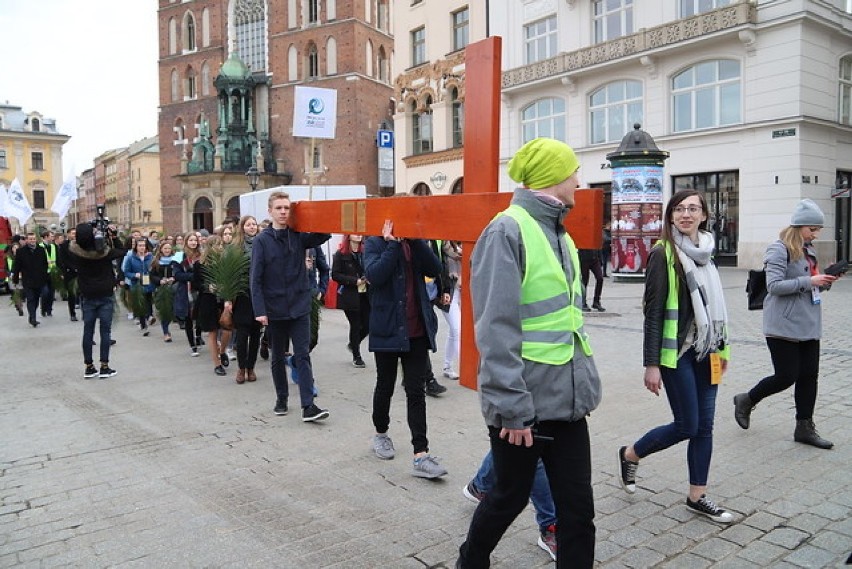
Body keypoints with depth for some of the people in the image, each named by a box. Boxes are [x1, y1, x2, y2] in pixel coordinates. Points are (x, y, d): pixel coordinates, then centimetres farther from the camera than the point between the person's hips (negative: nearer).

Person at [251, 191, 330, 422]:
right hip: (274, 309, -1)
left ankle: (308, 406, -4)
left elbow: (325, 234, -6)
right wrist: (259, 310, -15)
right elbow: (256, 279, -8)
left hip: (300, 306, 1)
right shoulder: (262, 240, -5)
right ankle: (281, 399, 28)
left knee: (302, 356, -2)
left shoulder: (299, 236, 3)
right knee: (278, 357, 13)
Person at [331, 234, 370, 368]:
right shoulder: (340, 254, -4)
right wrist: (355, 281, -15)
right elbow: (335, 275, -9)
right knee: (355, 325, 4)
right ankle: (356, 356, 21)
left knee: (367, 325, 1)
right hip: (350, 296, -4)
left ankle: (353, 344, 30)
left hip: (365, 295, 4)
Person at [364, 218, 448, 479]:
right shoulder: (375, 243, -3)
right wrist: (393, 243, -19)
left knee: (416, 392, 1)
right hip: (387, 330, -3)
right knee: (385, 386, 13)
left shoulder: (415, 243, 7)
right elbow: (374, 275, -21)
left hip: (417, 331, 3)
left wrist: (415, 240, -14)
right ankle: (381, 434, 37)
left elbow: (435, 269, -8)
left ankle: (421, 455, 1)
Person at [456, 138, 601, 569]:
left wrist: (586, 381, 17)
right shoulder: (508, 231, -15)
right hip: (523, 403, -7)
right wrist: (512, 407, -20)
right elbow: (496, 330, -20)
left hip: (567, 398, 7)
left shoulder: (558, 234, 13)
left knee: (578, 506, 10)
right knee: (511, 496, 13)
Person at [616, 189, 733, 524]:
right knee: (687, 425, -1)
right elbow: (653, 311, -14)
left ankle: (697, 497, 21)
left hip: (705, 351, 7)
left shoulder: (705, 252, 10)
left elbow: (714, 305, 17)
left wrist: (722, 347, 16)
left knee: (704, 426, 8)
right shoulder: (663, 253, -11)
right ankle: (630, 455, 23)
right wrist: (651, 364, -16)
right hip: (676, 352, -6)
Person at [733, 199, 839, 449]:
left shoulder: (809, 250, 15)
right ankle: (746, 400, 19)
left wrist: (824, 283, 3)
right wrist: (809, 281, -21)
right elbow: (774, 286, -19)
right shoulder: (780, 250, -11)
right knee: (786, 376, -4)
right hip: (784, 325, -8)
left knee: (809, 375, 8)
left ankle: (804, 428, 17)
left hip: (808, 325, 8)